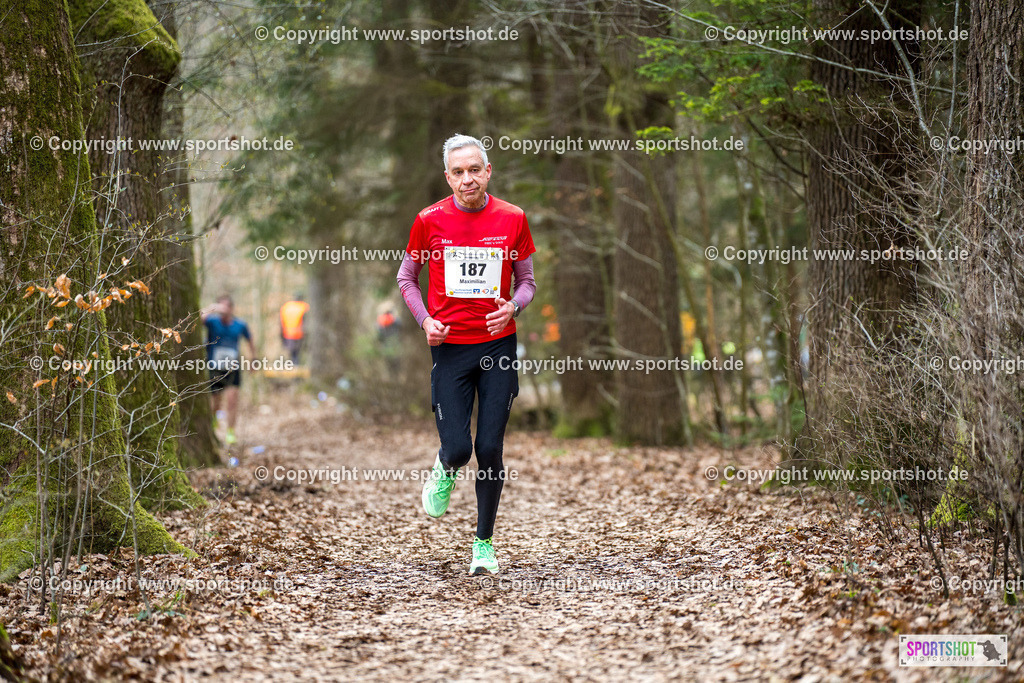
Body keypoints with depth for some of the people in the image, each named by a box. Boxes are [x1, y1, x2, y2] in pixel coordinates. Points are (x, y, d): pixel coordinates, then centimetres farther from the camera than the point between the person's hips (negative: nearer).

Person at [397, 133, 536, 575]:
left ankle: (484, 542, 15)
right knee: (457, 448, -8)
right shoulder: (430, 220, -1)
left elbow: (527, 280, 11)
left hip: (498, 345, 1)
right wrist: (425, 319, -4)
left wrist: (513, 307, -10)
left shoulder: (512, 219, 0)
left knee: (490, 450, -1)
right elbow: (407, 277, 11)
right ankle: (445, 471, 31)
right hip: (450, 347, 0)